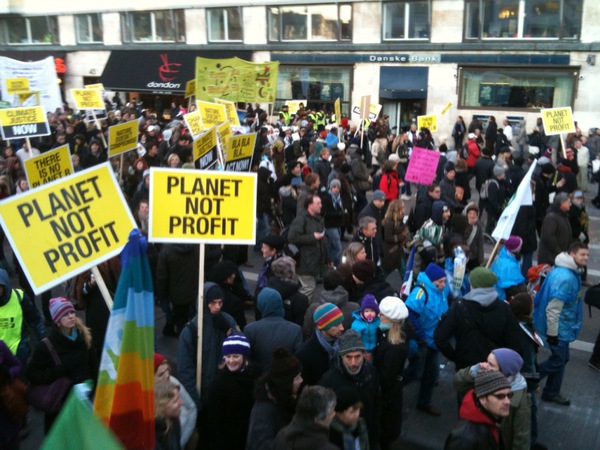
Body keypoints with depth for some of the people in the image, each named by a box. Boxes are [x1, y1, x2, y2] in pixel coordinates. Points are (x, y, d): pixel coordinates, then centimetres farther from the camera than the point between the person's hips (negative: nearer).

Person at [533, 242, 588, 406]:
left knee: (561, 358, 19)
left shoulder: (570, 272, 5)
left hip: (563, 326, 10)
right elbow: (552, 309, -28)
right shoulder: (564, 277, -29)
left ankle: (552, 393, 33)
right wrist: (552, 333, -21)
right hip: (558, 327, -10)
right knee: (557, 360, 4)